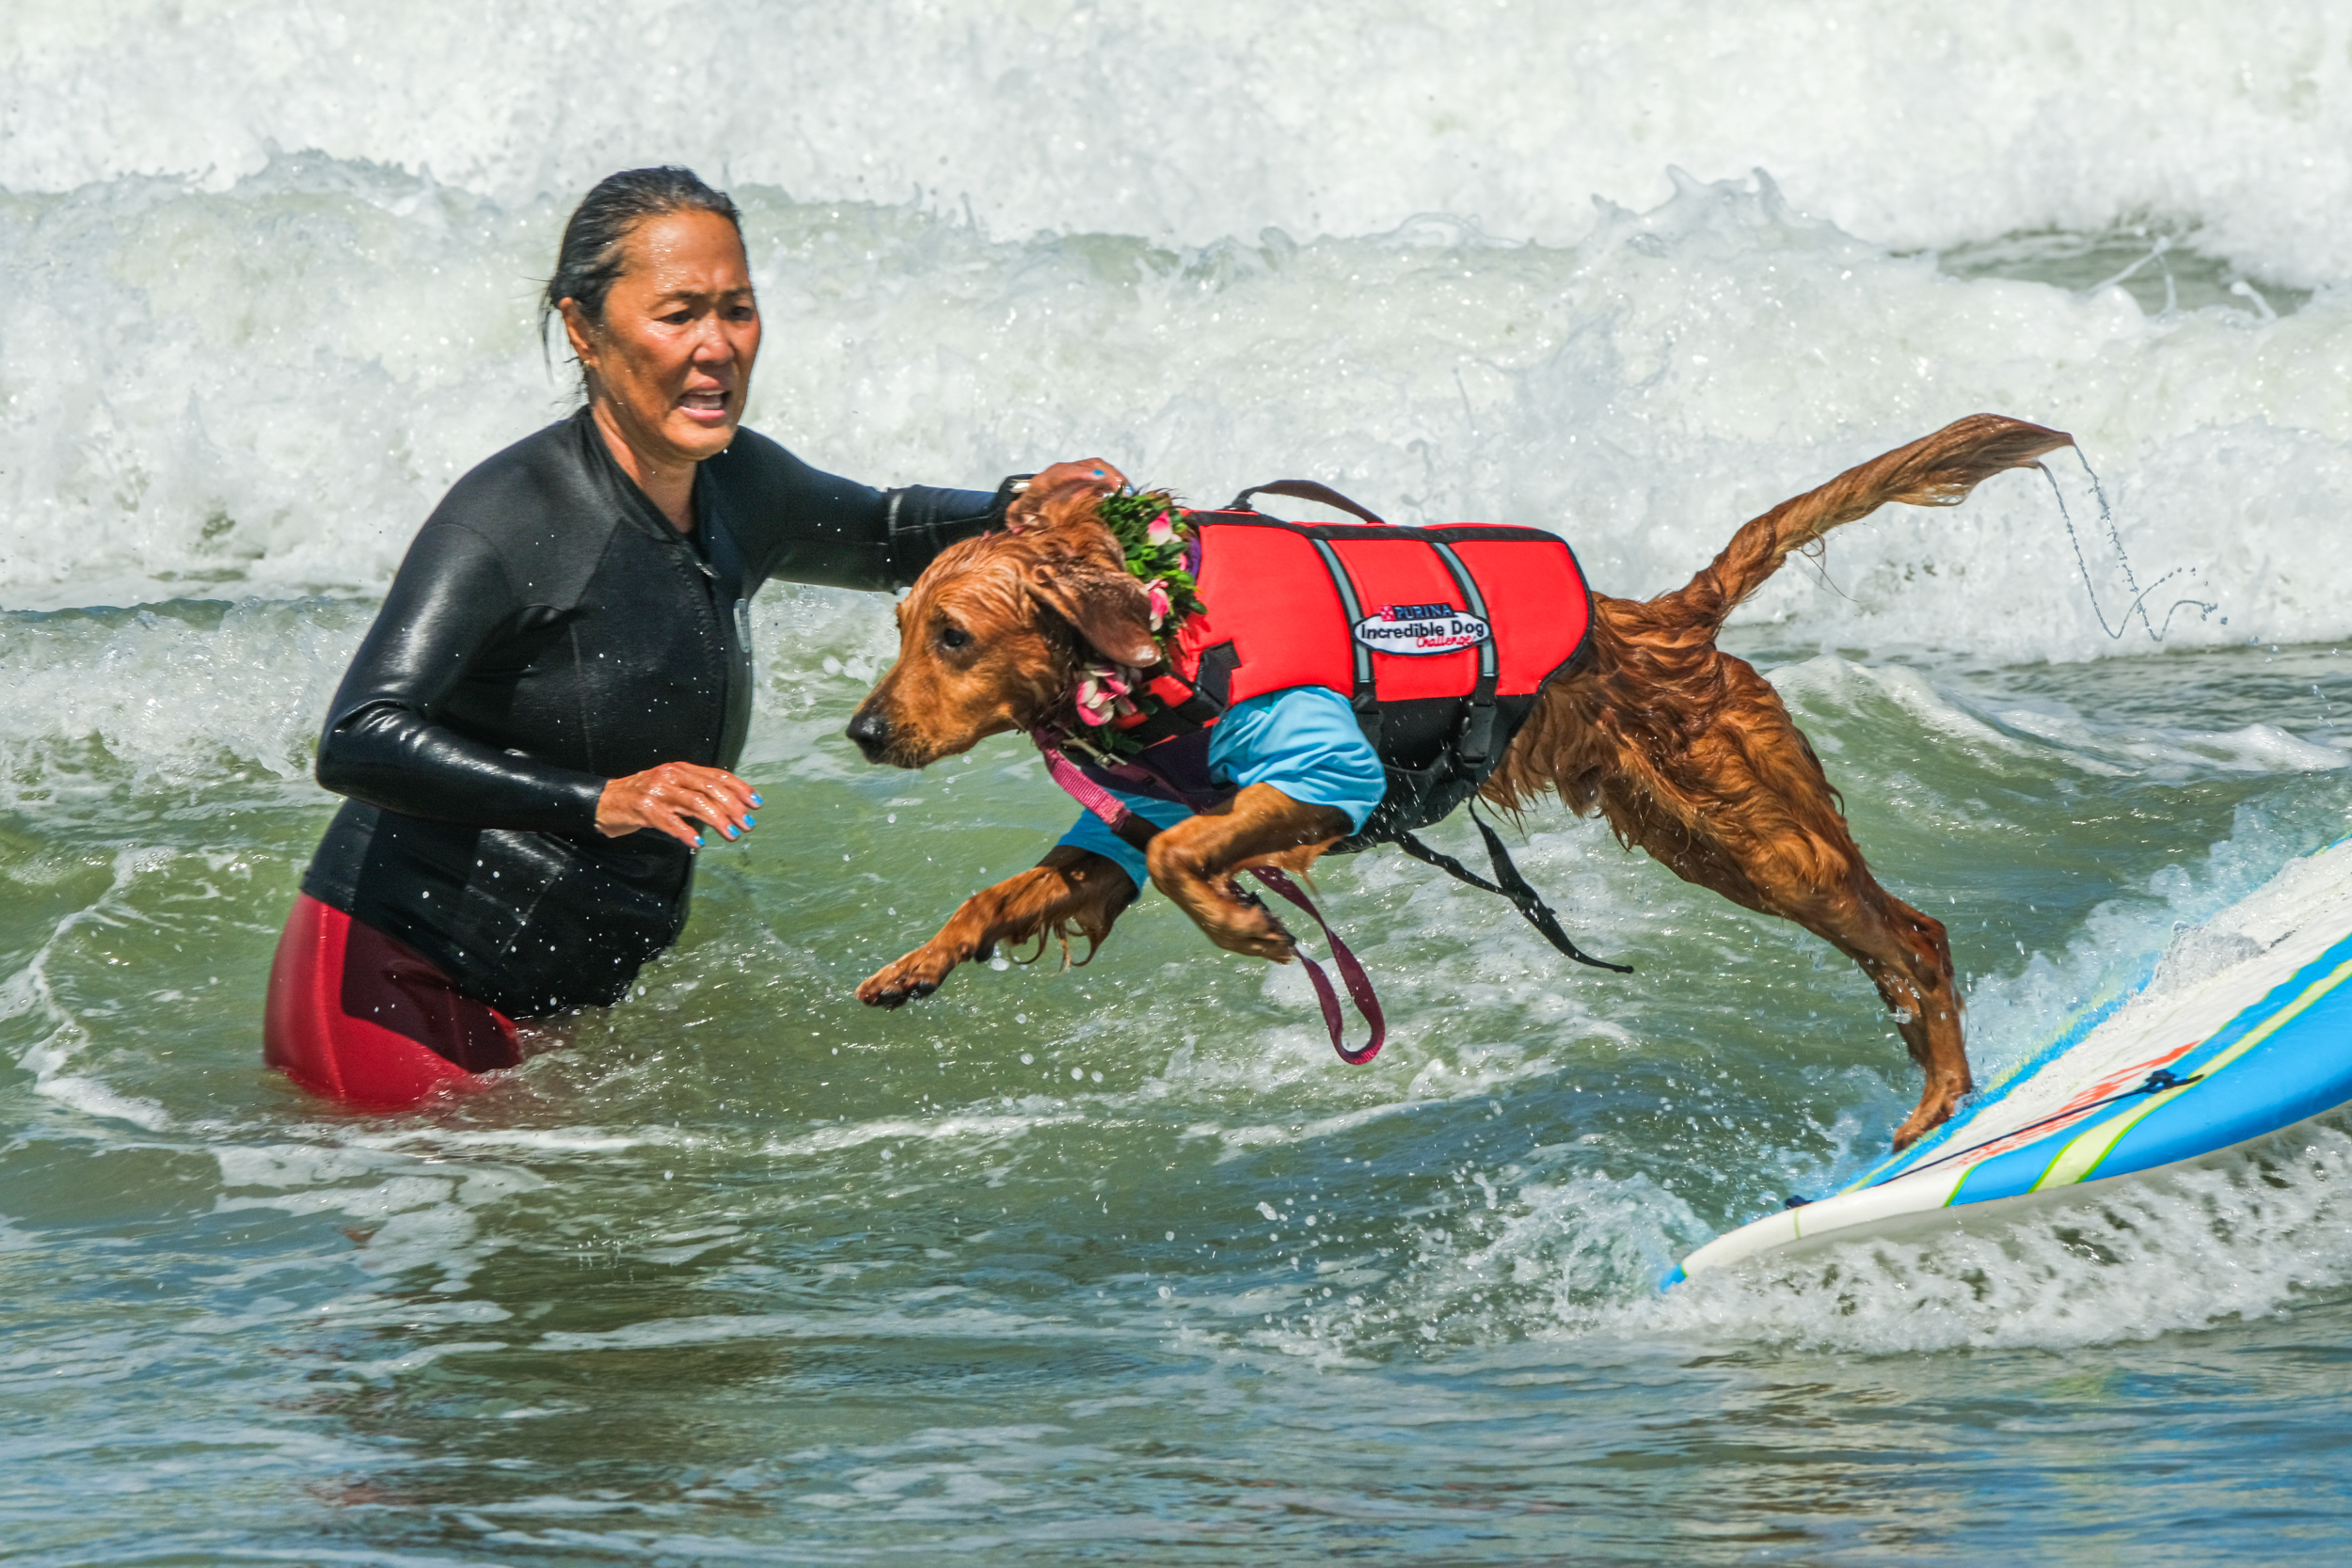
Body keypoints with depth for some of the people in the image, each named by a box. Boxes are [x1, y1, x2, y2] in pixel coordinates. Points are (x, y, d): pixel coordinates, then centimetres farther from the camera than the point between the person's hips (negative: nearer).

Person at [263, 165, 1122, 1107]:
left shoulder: (738, 485, 6)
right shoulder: (512, 516, -18)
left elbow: (889, 538, 29)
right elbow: (358, 744, -29)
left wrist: (1019, 510, 6)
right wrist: (600, 800, -39)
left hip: (563, 1008, 8)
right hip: (397, 991, -8)